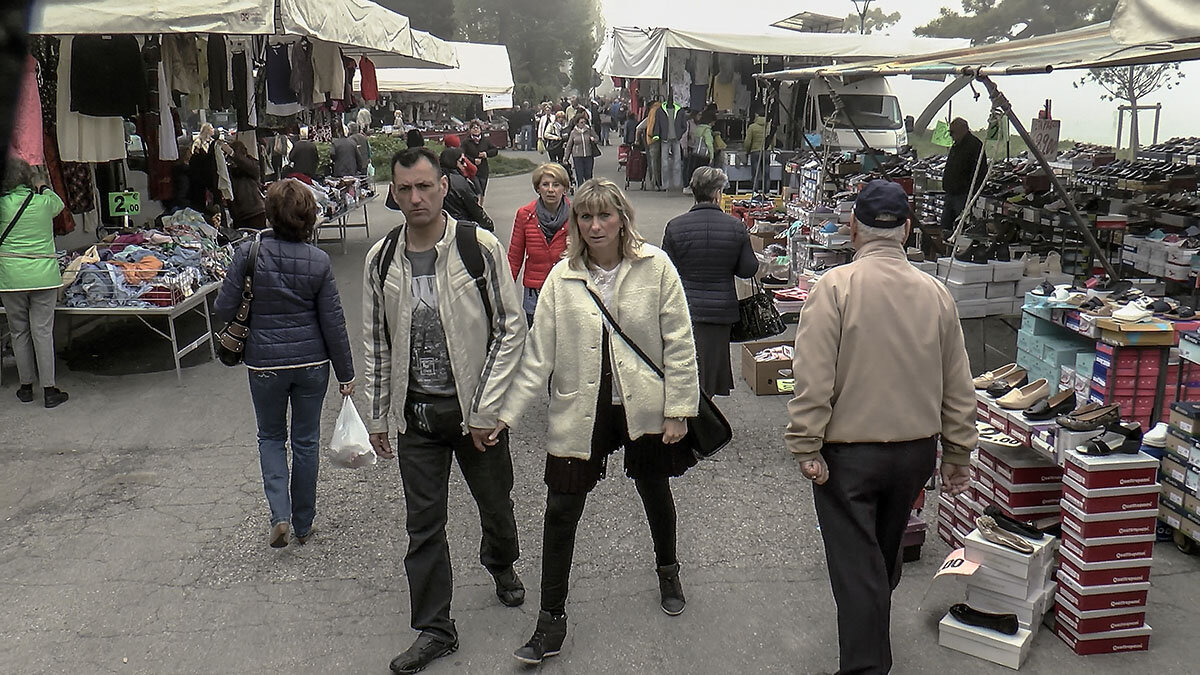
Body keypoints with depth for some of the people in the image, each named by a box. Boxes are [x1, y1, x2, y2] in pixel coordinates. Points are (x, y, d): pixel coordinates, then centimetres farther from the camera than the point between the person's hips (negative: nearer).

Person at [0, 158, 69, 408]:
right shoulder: (45, 201, -1)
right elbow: (59, 204, 22)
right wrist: (41, 187, 33)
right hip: (44, 275, 0)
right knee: (43, 332, 3)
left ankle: (26, 387, 20)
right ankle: (49, 389, 4)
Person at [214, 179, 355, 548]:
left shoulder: (249, 252, -12)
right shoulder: (319, 261, -9)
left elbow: (224, 309, -10)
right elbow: (333, 322, -6)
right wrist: (346, 373, 3)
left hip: (264, 363, -1)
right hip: (311, 363, 1)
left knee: (271, 437, 18)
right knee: (306, 441, 14)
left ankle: (280, 515, 3)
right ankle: (303, 524, 25)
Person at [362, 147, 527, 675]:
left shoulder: (481, 248, -9)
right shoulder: (381, 260, 2)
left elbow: (511, 329, -8)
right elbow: (376, 343, 10)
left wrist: (485, 411, -11)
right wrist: (377, 415, 10)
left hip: (476, 408, -2)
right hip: (416, 413, 2)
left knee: (495, 502, 16)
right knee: (423, 523, 6)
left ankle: (501, 564, 49)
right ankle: (434, 629, 21)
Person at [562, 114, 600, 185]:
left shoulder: (590, 130, 0)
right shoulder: (573, 132, 0)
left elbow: (597, 139, 12)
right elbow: (569, 145, 7)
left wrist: (593, 139, -11)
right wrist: (566, 157, 6)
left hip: (589, 156, 1)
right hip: (577, 156, -1)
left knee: (588, 175, 5)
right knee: (579, 175, -3)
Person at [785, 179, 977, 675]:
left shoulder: (835, 287, -15)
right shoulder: (935, 293, 0)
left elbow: (813, 378, -20)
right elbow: (959, 386, 5)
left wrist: (806, 448, -13)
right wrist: (958, 455, 15)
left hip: (848, 452, -6)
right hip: (916, 449, 6)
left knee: (855, 565, 3)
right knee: (885, 556, 25)